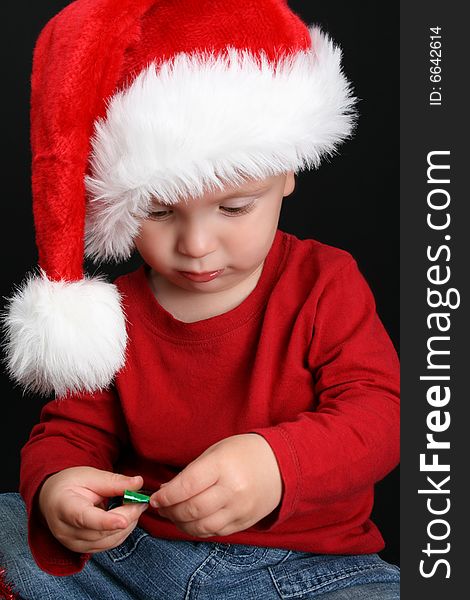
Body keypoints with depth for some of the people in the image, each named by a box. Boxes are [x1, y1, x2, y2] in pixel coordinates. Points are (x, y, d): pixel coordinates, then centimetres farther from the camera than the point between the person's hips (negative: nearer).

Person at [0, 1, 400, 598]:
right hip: (132, 551, 2)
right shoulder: (114, 311, 1)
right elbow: (72, 432, 2)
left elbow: (376, 412, -15)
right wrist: (54, 489, -26)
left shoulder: (325, 282, -7)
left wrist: (277, 462, -37)